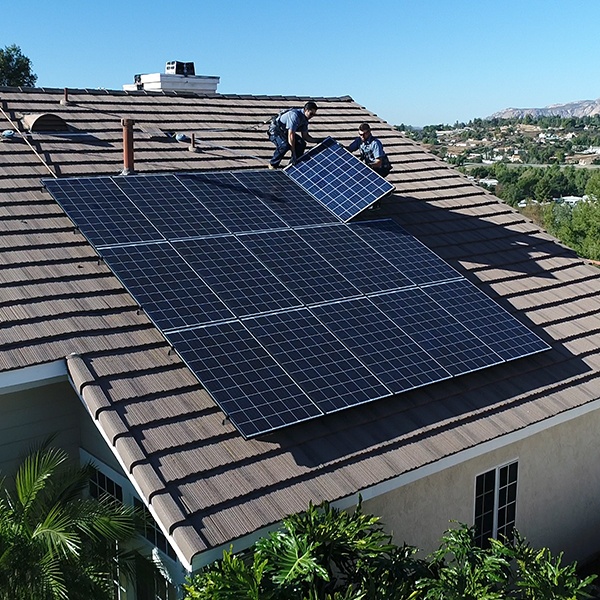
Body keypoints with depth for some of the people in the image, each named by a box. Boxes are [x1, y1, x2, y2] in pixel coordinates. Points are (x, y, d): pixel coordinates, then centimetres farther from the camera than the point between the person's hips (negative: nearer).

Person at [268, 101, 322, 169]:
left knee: (302, 144, -7)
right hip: (275, 131, -9)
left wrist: (317, 141, -7)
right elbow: (291, 135, -35)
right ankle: (272, 164, -13)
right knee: (284, 145, -33)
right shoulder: (295, 115, -31)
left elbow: (305, 136, 6)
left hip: (285, 132, 9)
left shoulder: (305, 119, -3)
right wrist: (293, 153, -37)